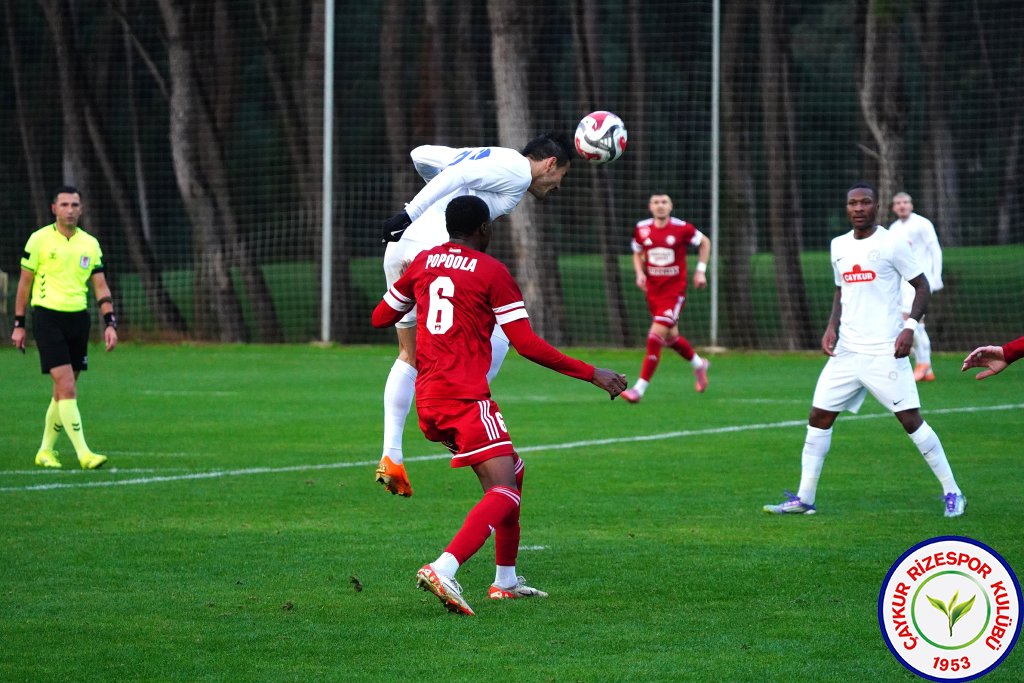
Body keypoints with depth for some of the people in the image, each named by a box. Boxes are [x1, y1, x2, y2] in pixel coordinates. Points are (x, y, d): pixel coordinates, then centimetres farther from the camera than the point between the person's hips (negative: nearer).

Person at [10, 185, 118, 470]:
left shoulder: (90, 244, 9)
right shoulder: (39, 240, -3)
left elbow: (100, 287, 10)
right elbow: (25, 283, 3)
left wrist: (110, 323, -1)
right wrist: (19, 324, 2)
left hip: (78, 318, 5)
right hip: (47, 317, -5)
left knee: (63, 392, 8)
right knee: (67, 387, -14)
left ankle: (46, 451, 22)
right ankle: (83, 454, -17)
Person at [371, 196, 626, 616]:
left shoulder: (424, 262, 14)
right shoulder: (492, 271, -3)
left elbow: (381, 317, 24)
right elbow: (527, 345, -8)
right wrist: (592, 374, -5)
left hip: (427, 399, 8)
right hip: (466, 397, -8)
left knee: (512, 473, 23)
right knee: (504, 492, -16)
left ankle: (506, 580, 22)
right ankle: (444, 569, -38)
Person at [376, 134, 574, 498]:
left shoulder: (485, 155, 26)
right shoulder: (518, 170, 1)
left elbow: (420, 154, 26)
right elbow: (456, 176, -11)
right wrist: (410, 214, -16)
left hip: (398, 249, 9)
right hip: (438, 249, -9)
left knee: (409, 355, 16)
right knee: (497, 336, 3)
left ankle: (391, 457, 11)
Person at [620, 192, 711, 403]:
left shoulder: (681, 228, -9)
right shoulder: (641, 229, 0)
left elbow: (704, 242, 9)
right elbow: (637, 254, 17)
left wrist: (701, 271, 2)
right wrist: (640, 273, -2)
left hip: (674, 291, -5)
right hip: (653, 290, 5)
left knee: (655, 337, -15)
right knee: (671, 337, 16)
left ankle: (639, 388, -14)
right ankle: (699, 365, 46)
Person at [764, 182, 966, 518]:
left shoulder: (891, 243, -5)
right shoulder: (839, 246, 12)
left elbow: (922, 286, -2)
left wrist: (910, 326, -16)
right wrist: (831, 326, 6)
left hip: (885, 351, -6)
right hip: (846, 350, 6)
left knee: (910, 419, -7)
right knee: (818, 418, 1)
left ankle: (952, 492, 3)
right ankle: (804, 498, 8)